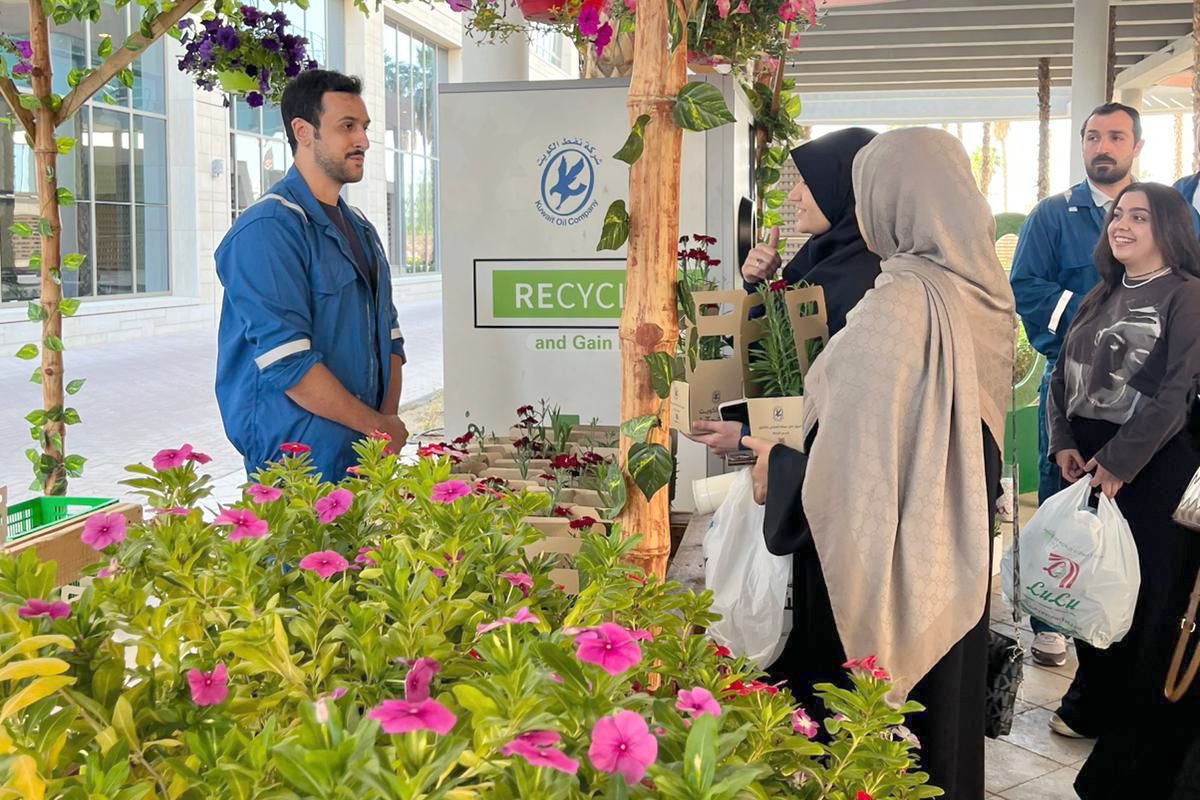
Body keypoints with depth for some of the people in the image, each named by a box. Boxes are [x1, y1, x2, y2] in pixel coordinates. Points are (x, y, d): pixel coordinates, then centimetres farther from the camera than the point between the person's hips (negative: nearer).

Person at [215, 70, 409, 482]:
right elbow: (286, 363, -23)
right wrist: (378, 426, -16)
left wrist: (389, 421, -3)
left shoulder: (360, 228, 16)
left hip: (369, 455, 9)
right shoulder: (267, 229, -15)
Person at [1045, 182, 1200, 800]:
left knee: (1148, 603, 0)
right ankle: (1098, 700, 27)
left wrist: (1119, 461, -18)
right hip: (1088, 464, 6)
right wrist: (1062, 442, 0)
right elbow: (1063, 374, 16)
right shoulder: (1100, 297, 16)